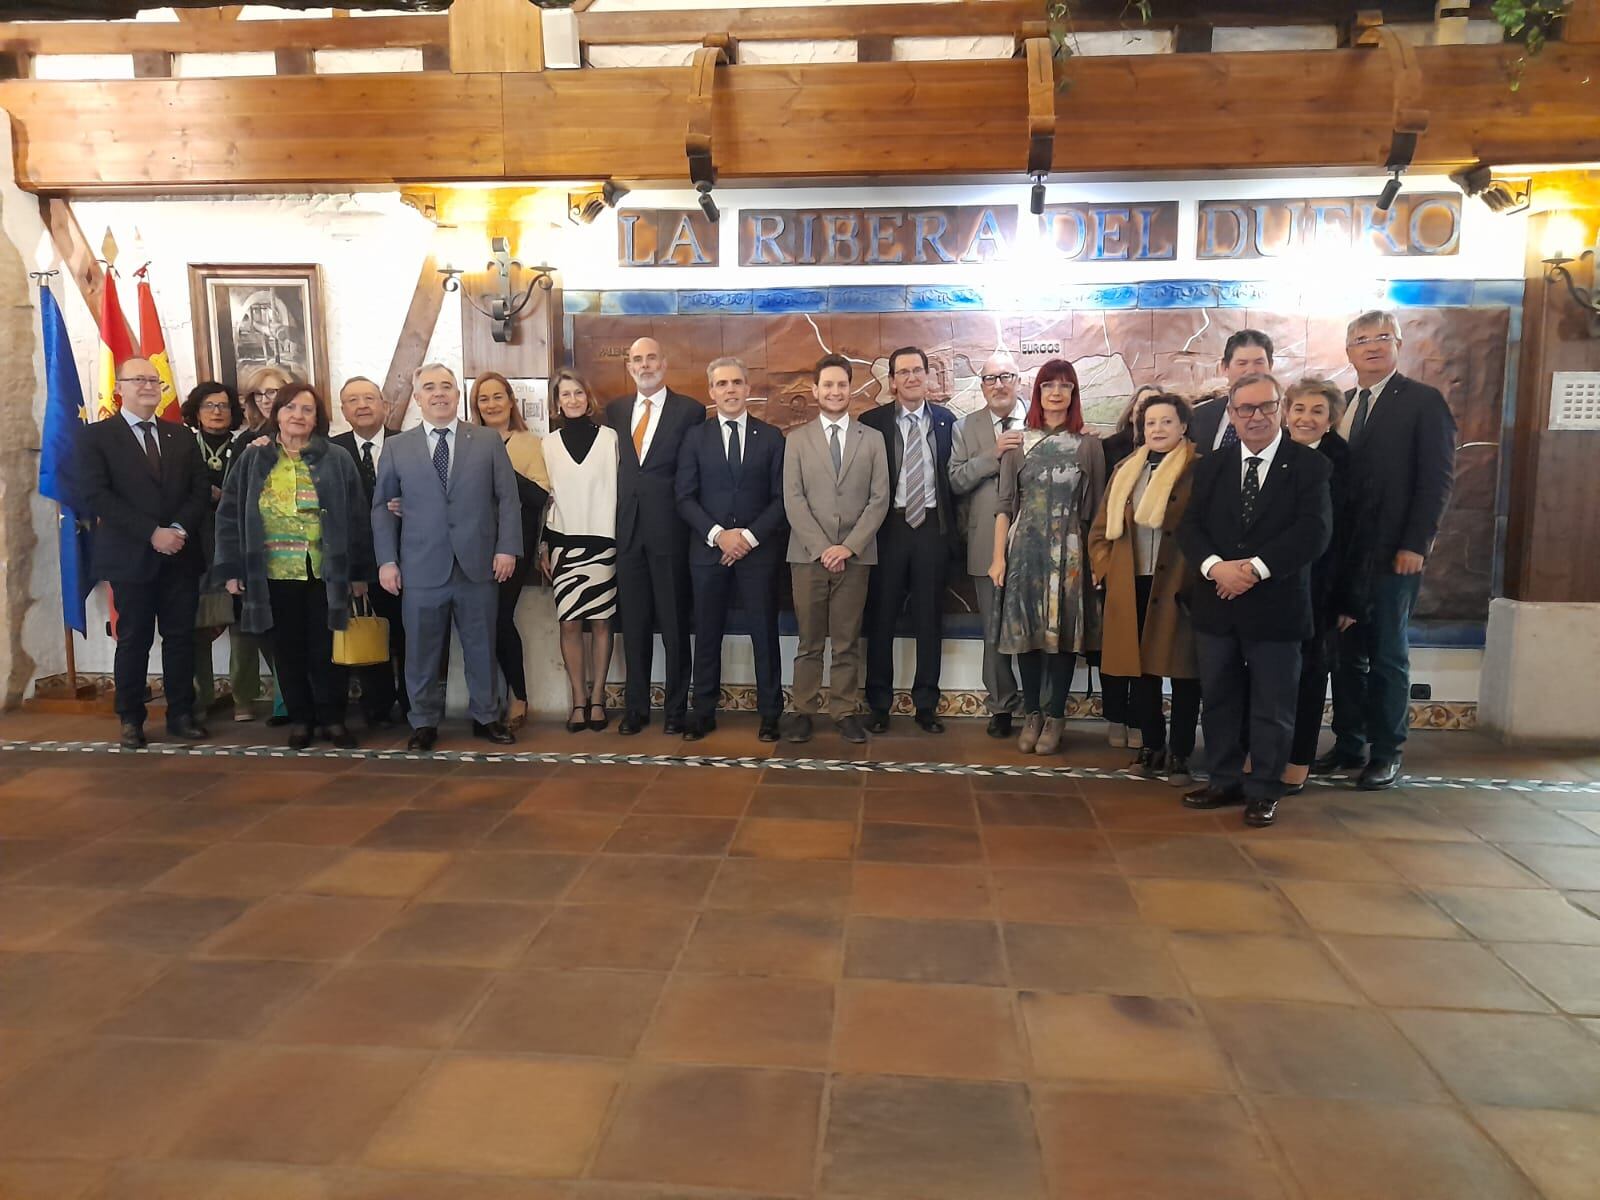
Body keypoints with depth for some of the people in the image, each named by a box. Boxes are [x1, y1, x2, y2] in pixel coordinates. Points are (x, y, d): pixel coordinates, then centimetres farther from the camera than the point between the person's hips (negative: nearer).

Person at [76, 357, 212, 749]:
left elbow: (201, 490, 6)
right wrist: (152, 533, -17)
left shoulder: (182, 435, 13)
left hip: (180, 554, 3)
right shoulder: (98, 436, 1)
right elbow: (96, 496, -10)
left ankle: (181, 714, 15)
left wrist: (180, 529, -12)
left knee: (181, 637, 6)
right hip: (131, 556, -3)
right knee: (134, 640, 4)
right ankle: (131, 720, 15)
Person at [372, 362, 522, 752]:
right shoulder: (397, 447, 8)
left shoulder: (488, 441, 7)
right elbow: (382, 506, 8)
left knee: (481, 646, 9)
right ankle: (424, 723, 20)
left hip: (477, 564, 0)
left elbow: (508, 498, 3)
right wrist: (387, 560, -1)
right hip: (421, 569, 0)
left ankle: (486, 717, 23)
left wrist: (507, 548, -6)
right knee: (423, 651, 7)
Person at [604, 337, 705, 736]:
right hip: (626, 527, 4)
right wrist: (612, 518, 2)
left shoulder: (690, 410, 0)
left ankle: (676, 707, 14)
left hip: (669, 528, -3)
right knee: (634, 622, 9)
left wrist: (691, 521, -9)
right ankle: (635, 706, 19)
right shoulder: (615, 410, 13)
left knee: (674, 623, 3)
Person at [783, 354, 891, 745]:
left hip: (855, 555, 0)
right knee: (809, 640, 5)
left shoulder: (872, 439, 8)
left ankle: (846, 711, 12)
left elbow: (879, 499, 2)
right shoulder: (797, 439, 7)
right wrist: (821, 548, -11)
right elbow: (793, 499, -1)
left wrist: (849, 546, -9)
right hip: (808, 554, 0)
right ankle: (803, 710, 13)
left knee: (848, 641, 5)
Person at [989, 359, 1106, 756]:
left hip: (1069, 550, 0)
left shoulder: (1089, 445, 6)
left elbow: (1095, 508, 5)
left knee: (1063, 630, 2)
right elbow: (1005, 504, 3)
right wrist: (998, 556, -3)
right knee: (1025, 629, 4)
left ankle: (1055, 716, 15)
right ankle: (1031, 715, 17)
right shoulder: (1018, 443, 6)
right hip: (1024, 547, 1)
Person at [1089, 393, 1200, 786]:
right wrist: (1106, 571, 5)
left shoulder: (1197, 470, -3)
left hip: (1178, 589, -4)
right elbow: (1101, 530, 15)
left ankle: (1179, 754, 12)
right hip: (1132, 589, 5)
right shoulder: (1127, 470, 13)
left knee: (1182, 671, 2)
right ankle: (1152, 746, 23)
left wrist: (1195, 583, -11)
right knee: (1141, 669, 10)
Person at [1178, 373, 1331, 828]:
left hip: (1276, 606, -3)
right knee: (1218, 700, 12)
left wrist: (1255, 568, -20)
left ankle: (1263, 790, 19)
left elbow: (1314, 531, -13)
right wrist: (1215, 566, -16)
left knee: (1272, 706, 6)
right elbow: (1190, 525, 2)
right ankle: (1224, 781, 25)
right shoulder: (1211, 465, 9)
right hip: (1217, 603, 4)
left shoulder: (1309, 465, -2)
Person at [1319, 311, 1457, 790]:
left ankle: (1386, 752, 15)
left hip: (1393, 553, -4)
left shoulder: (1423, 401, -3)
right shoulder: (1341, 404, 12)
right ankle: (1349, 743, 19)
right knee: (1346, 652, 8)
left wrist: (1415, 545, -14)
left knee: (1387, 655, 4)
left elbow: (1438, 478, -8)